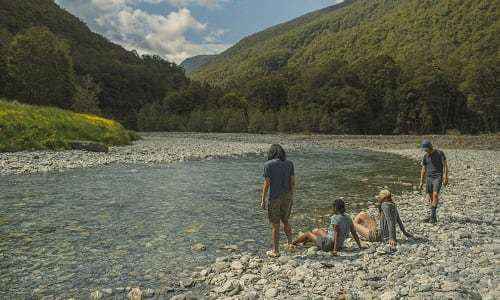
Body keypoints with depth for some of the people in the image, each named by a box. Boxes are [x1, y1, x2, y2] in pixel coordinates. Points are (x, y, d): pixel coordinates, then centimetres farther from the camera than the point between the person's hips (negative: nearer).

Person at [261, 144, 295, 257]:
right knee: (285, 220, 24)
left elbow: (266, 184, -13)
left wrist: (263, 200, -6)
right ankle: (290, 243, 27)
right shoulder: (289, 164, 0)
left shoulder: (268, 164, -11)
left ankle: (275, 251, 16)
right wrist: (291, 197, 12)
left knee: (275, 225, 6)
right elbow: (292, 182, 2)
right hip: (287, 196, 4)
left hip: (274, 198, -4)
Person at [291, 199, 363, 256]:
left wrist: (335, 250, -32)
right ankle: (303, 243, 51)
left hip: (328, 245, -8)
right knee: (319, 231, 31)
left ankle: (292, 243, 42)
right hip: (340, 245, 8)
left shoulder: (334, 218, -23)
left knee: (308, 234, 17)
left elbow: (337, 234, -30)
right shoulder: (348, 218, -1)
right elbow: (354, 233, 1)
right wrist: (360, 247, 9)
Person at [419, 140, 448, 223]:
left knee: (435, 195, -16)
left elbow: (445, 166, -7)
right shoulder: (426, 156, 10)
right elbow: (423, 169, 15)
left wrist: (445, 178, -15)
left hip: (438, 178, -5)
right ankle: (433, 216, 13)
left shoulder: (440, 153, -4)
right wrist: (421, 181, 11)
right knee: (431, 197, 6)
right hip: (428, 177, 5)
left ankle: (432, 216, -15)